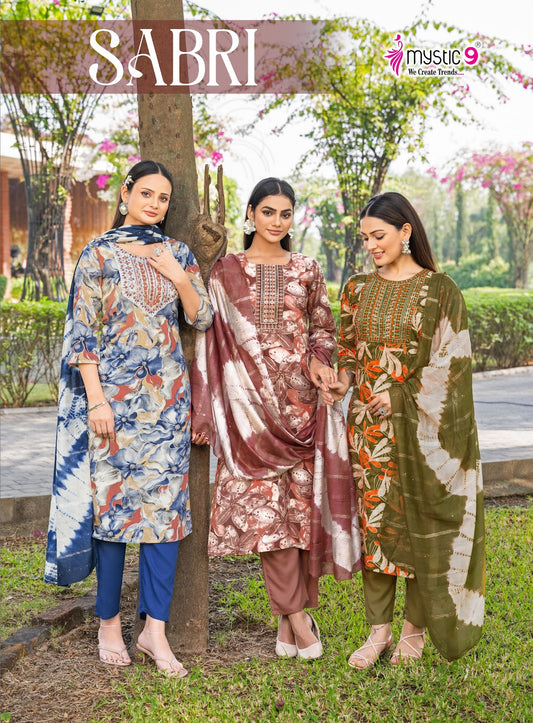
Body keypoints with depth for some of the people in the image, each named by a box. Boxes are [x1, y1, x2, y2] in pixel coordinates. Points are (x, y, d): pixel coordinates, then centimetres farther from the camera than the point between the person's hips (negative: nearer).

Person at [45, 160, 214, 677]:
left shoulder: (176, 254, 11)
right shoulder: (99, 255, 0)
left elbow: (203, 319, 10)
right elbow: (83, 334, -4)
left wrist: (178, 276, -6)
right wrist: (97, 401, -12)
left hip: (167, 393, 3)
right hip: (113, 393, -3)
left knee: (166, 500, -1)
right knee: (113, 497, 1)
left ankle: (155, 628, 6)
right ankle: (109, 624, 16)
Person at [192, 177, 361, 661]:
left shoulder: (307, 270, 10)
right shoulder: (226, 271, 5)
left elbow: (324, 327, 15)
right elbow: (213, 336, 4)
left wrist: (318, 360, -7)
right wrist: (206, 410, -2)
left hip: (300, 397, 2)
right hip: (250, 399, -2)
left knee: (300, 499, 1)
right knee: (265, 503, -7)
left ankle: (288, 619, 13)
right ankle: (298, 614, 2)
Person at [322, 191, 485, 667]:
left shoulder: (439, 291, -5)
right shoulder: (359, 289, 8)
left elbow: (450, 364, -7)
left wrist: (400, 397, -13)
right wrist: (343, 382, -5)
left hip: (419, 426, -3)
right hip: (367, 424, 4)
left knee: (417, 521, 4)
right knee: (373, 520, 5)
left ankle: (415, 628, 20)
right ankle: (378, 630, 16)